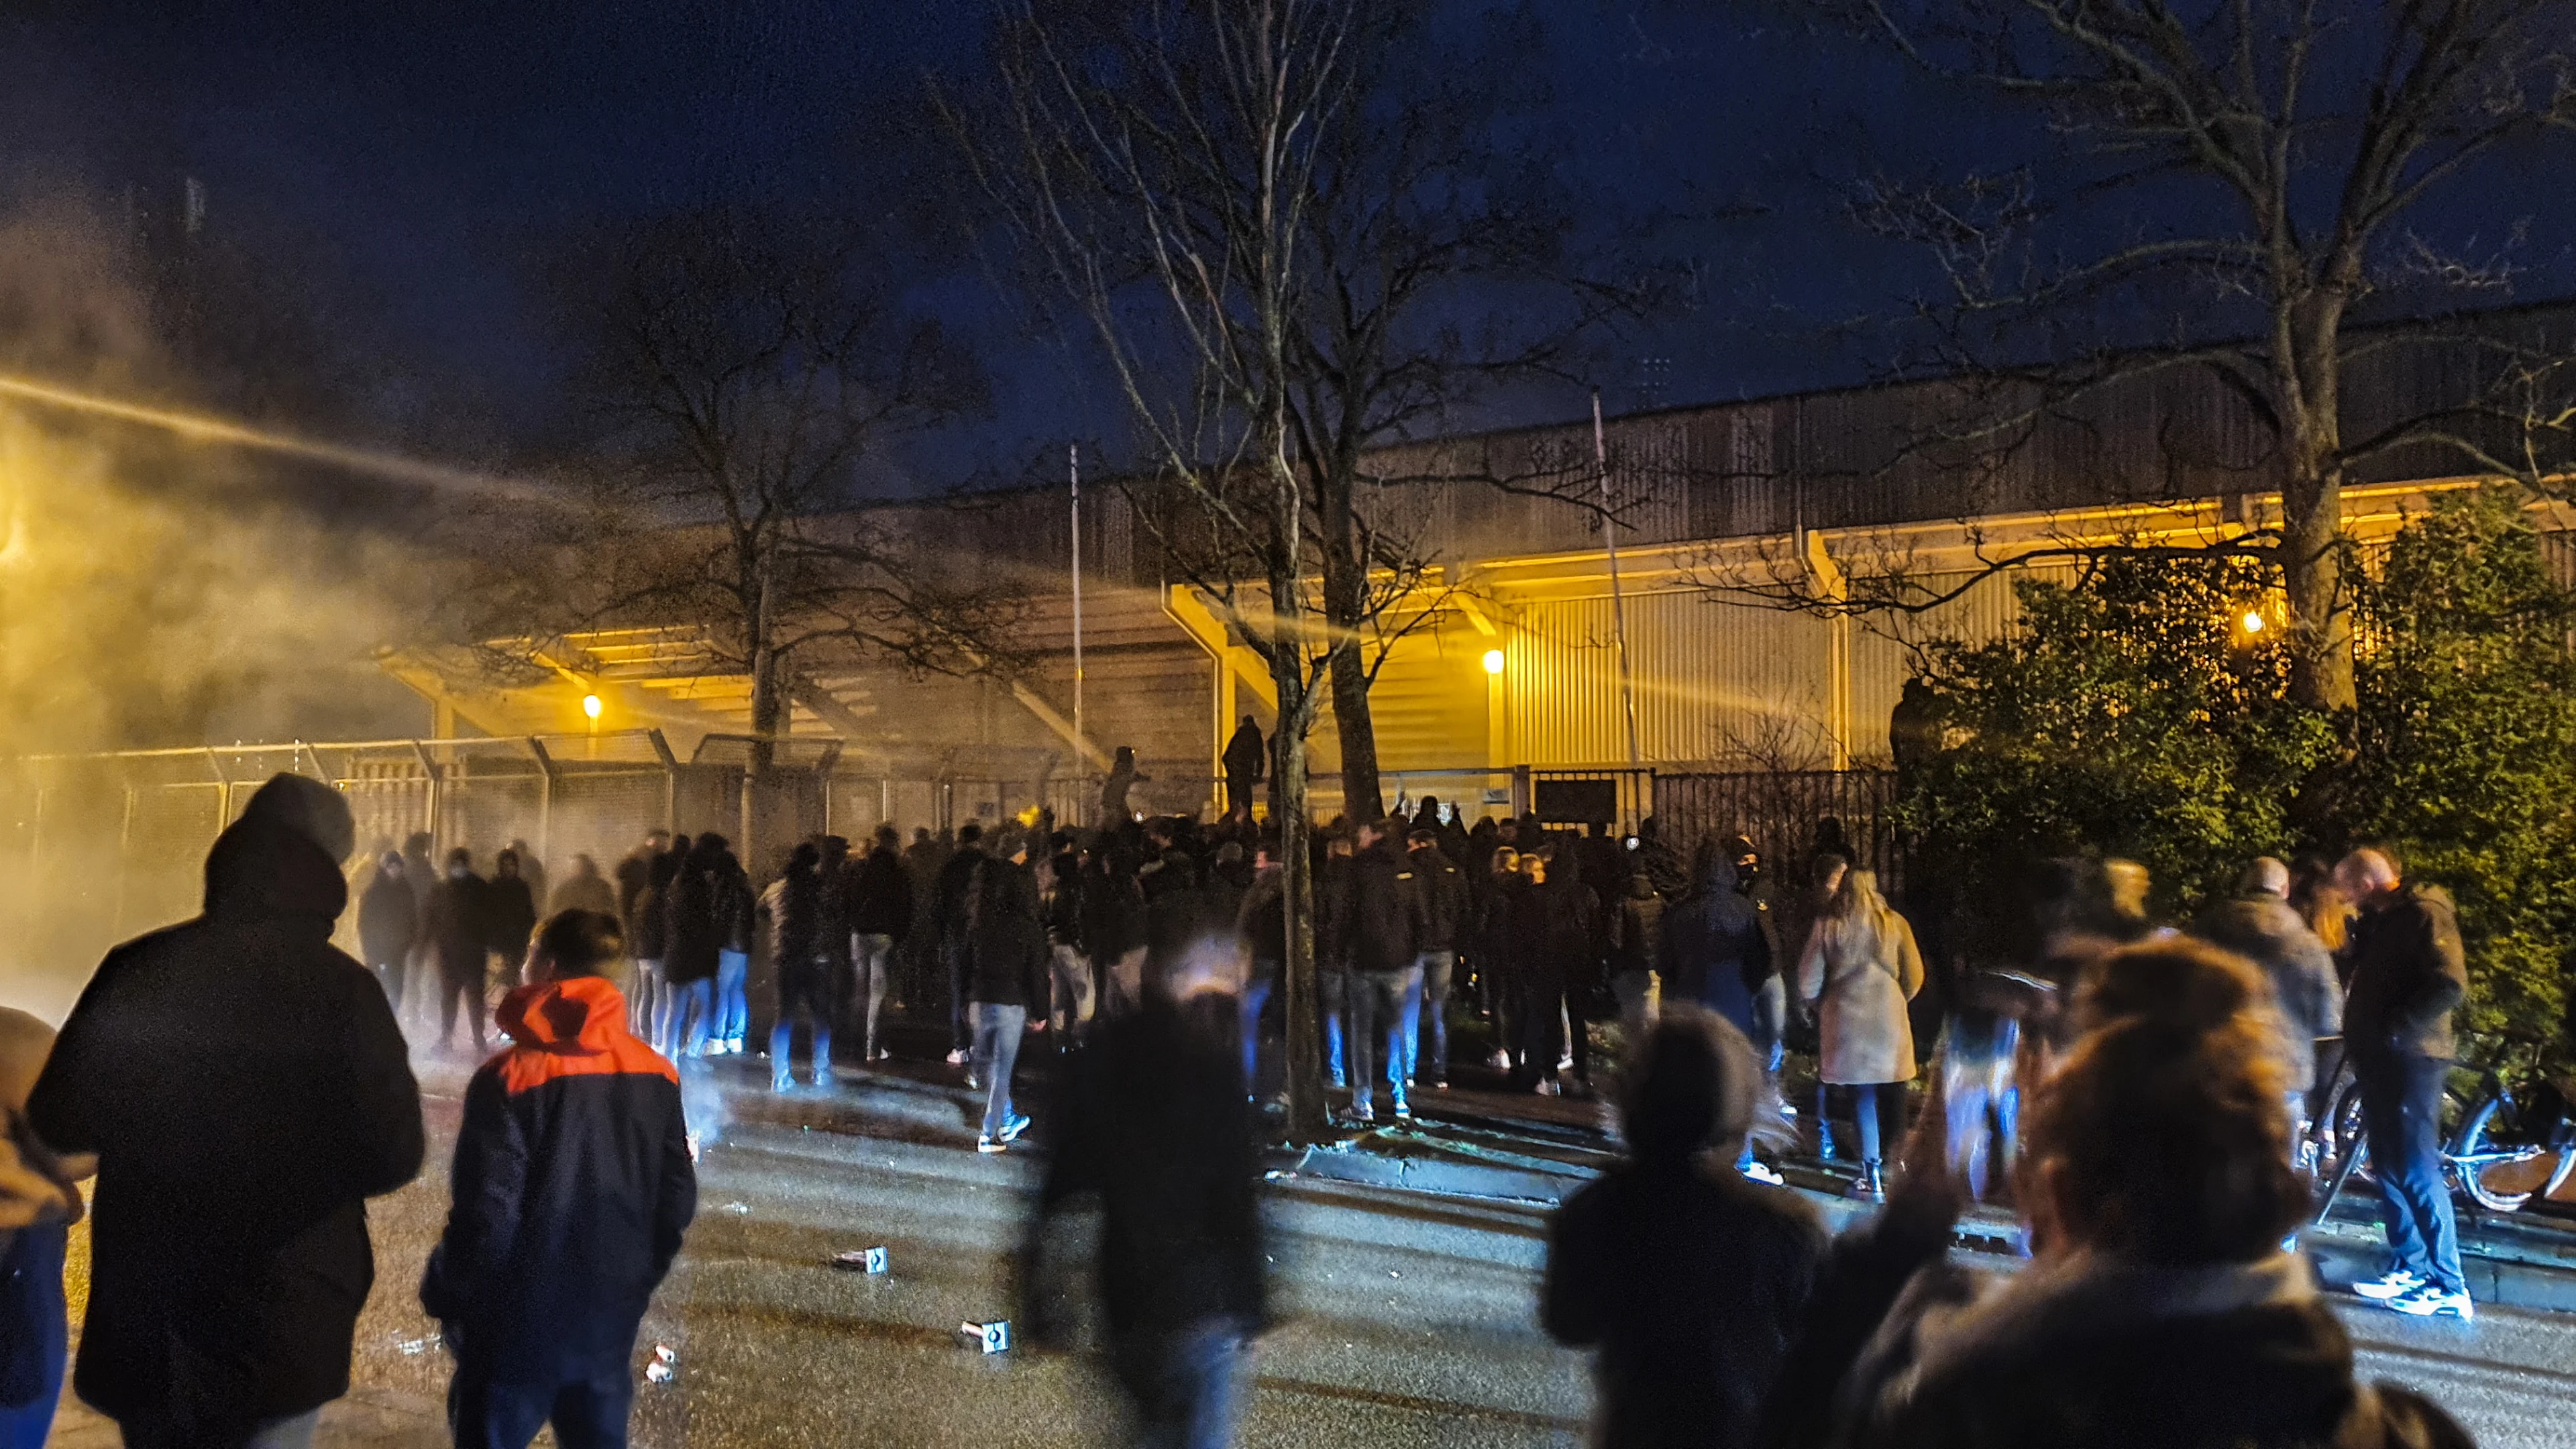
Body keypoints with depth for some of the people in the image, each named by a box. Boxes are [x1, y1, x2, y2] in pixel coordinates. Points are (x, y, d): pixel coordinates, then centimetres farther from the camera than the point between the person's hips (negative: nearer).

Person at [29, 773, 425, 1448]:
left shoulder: (135, 970, -7)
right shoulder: (341, 989, -16)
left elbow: (57, 1121, 2)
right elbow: (393, 1155, -16)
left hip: (142, 1317, 4)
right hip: (281, 1323, -4)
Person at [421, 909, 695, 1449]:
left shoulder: (510, 1079, -17)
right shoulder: (657, 1074, -2)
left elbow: (487, 1213, -17)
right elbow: (677, 1201, 2)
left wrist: (443, 1295, -1)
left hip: (518, 1323, -4)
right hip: (612, 1318, 4)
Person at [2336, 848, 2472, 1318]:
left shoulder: (2424, 912, -11)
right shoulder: (2379, 920, 17)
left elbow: (2450, 985, -21)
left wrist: (2393, 1028, -19)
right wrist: (2362, 1039, 8)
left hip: (2410, 1057, -9)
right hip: (2377, 1057, 9)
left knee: (2417, 1169, -8)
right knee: (2388, 1167, 11)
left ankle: (2449, 1287, -3)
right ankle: (2409, 1268, 19)